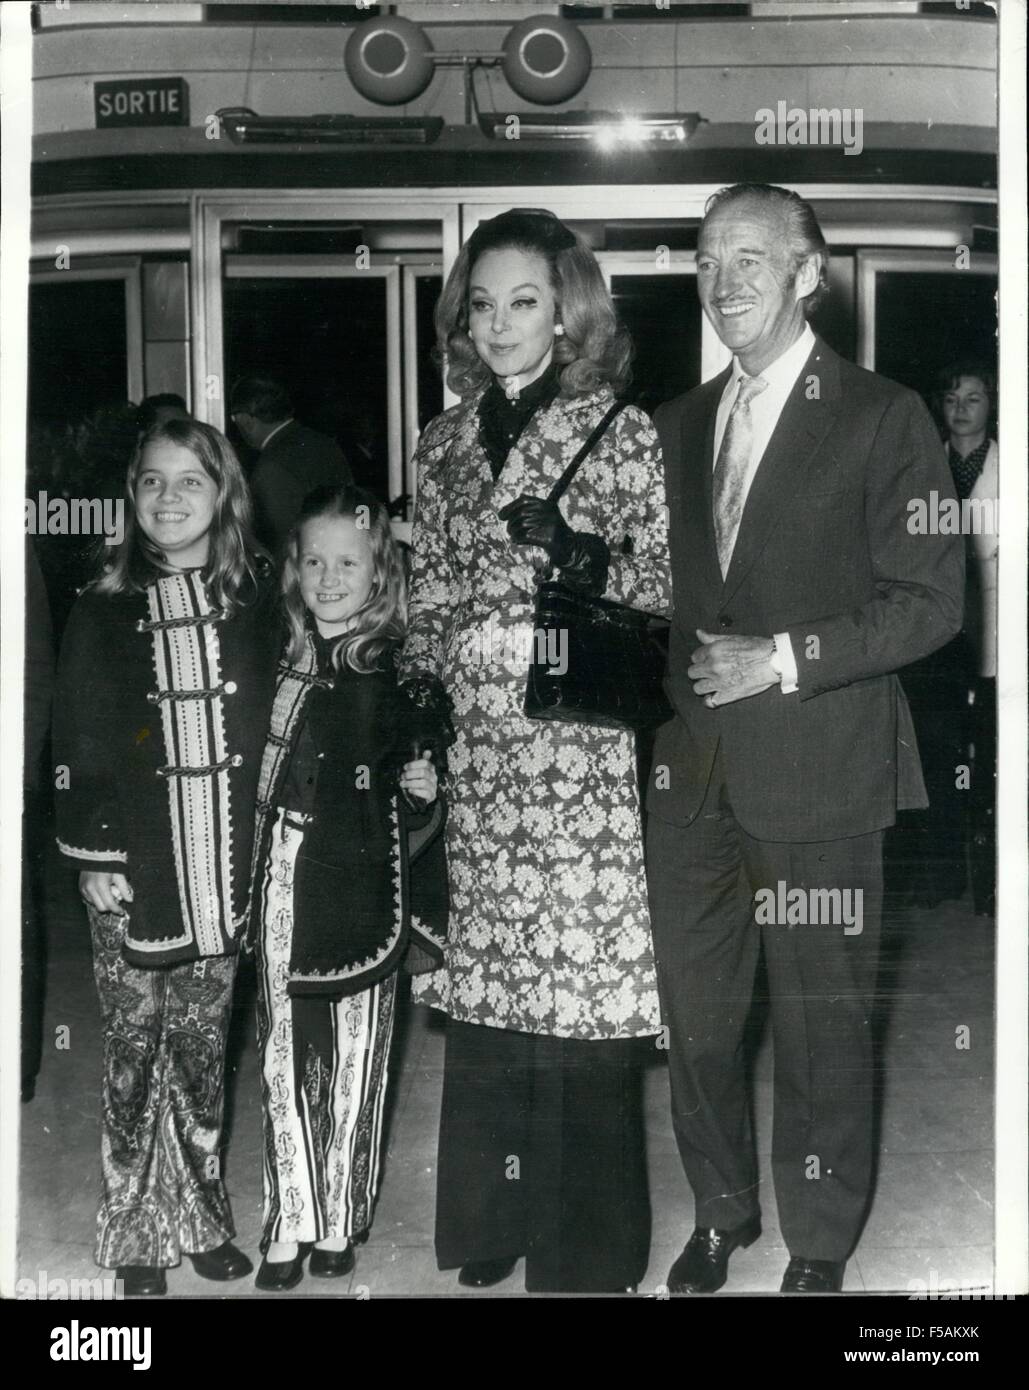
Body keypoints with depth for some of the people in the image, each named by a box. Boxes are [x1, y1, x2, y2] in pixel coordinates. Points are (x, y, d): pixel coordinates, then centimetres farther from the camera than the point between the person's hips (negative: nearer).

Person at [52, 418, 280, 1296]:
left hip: (228, 862, 1)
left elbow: (278, 724, 6)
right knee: (134, 1041, 3)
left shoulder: (258, 603, 4)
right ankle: (137, 1231, 16)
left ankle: (203, 1213, 24)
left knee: (203, 1039, 10)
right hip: (137, 866, -1)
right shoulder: (105, 612, 0)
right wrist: (93, 853, -7)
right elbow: (78, 740, -1)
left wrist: (268, 845, 3)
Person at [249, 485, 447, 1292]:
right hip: (285, 886, 2)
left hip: (364, 892, -2)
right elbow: (251, 773, 6)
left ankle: (340, 1221, 21)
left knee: (355, 1059, 5)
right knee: (284, 1055, 6)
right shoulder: (279, 663, 4)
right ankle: (290, 1226, 18)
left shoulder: (399, 673, -2)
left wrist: (425, 795, -14)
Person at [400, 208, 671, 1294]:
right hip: (476, 752, 4)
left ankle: (587, 1249, 17)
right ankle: (492, 1227, 27)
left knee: (581, 981, 0)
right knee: (483, 985, 10)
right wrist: (417, 699, 6)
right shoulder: (445, 443, 13)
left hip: (583, 746, -4)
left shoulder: (621, 431, -1)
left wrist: (590, 559, -18)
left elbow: (667, 588, -1)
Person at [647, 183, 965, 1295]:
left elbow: (928, 600, -7)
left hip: (818, 773, -5)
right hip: (690, 773, 5)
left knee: (821, 1024, 5)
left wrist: (786, 657, -15)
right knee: (694, 1013, 13)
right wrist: (671, 683, 3)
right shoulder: (677, 424, 14)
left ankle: (819, 1248, 24)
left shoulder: (882, 418, -3)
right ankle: (721, 1213, 33)